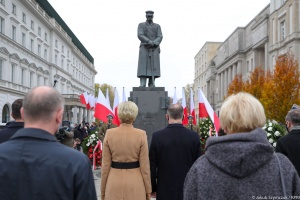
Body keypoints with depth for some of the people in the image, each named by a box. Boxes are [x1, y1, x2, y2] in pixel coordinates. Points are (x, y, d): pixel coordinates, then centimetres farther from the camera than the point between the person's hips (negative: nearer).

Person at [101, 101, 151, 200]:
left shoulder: (109, 134, -6)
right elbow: (144, 165, -6)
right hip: (135, 184, -1)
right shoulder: (141, 135, -8)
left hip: (114, 184, 1)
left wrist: (103, 190, 7)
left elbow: (105, 164, -3)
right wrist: (148, 190, 4)